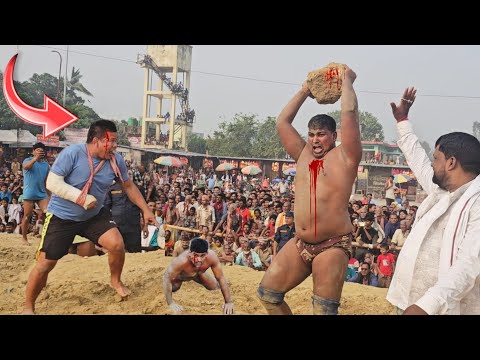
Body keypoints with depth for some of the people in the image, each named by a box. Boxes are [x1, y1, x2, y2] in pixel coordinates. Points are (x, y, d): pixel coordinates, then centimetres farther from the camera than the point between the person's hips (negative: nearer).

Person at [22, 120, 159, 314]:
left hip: (95, 215, 4)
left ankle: (115, 281, 18)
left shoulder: (116, 160, -9)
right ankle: (28, 307, 22)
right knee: (44, 264, -2)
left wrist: (146, 210, 3)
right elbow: (52, 183, -24)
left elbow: (129, 186, 5)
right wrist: (81, 198, -33)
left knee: (117, 244, -14)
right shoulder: (72, 153, -23)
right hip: (61, 216, -3)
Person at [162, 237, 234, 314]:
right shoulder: (181, 260, -49)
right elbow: (167, 278, -38)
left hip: (198, 274, 2)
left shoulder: (211, 257, -40)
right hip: (180, 275, -2)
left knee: (215, 287, 5)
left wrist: (229, 302, -29)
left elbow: (221, 278, -30)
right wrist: (171, 303, -40)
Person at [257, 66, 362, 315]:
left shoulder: (344, 156, -2)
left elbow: (349, 113, -9)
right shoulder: (303, 155, 13)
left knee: (324, 310, -3)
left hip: (333, 246, -6)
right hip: (300, 244, 6)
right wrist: (304, 91, 20)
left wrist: (347, 81, 5)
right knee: (267, 293, 7)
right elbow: (282, 122, 16)